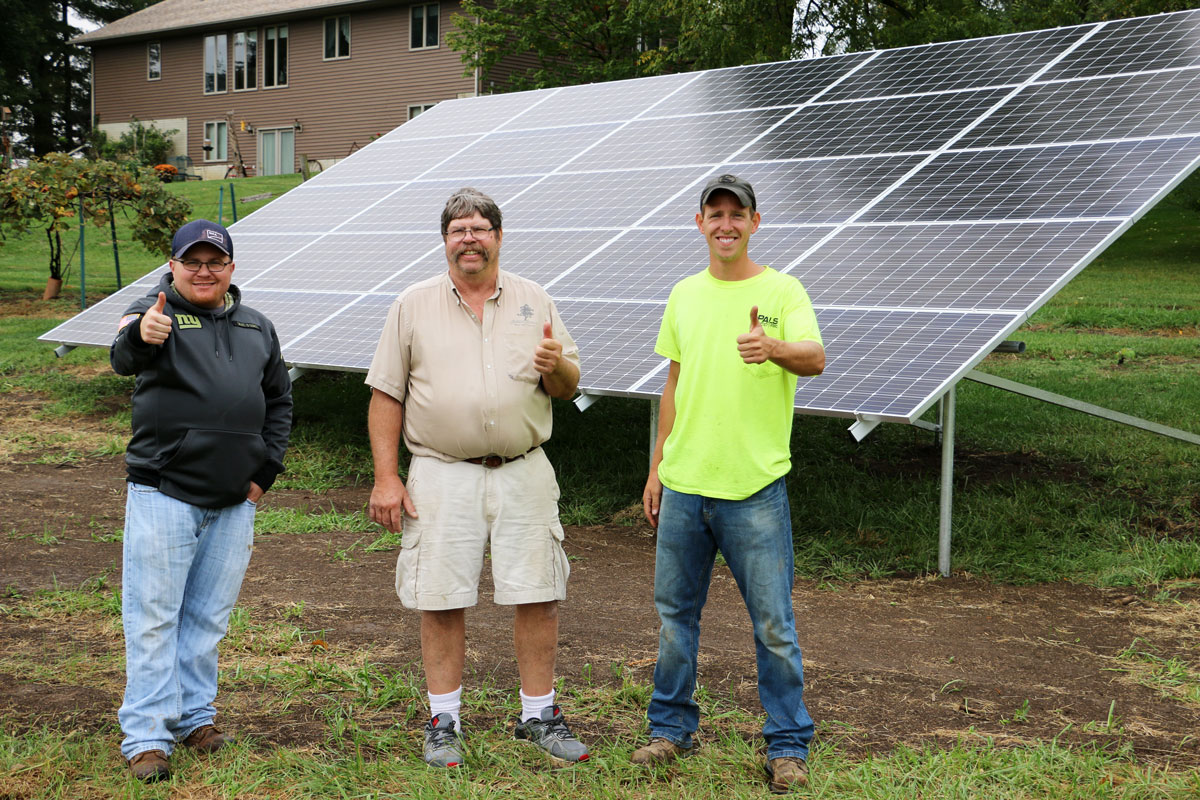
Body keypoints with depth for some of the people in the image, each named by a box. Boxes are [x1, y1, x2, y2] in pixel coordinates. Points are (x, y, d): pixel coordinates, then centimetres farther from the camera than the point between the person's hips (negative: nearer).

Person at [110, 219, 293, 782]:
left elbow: (278, 400, 23)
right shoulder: (157, 312, -3)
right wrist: (140, 334, -49)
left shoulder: (256, 328, 14)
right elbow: (124, 358, -25)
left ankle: (195, 716, 26)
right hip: (163, 494, -5)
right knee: (154, 616, -2)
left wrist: (266, 467, 10)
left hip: (234, 502, 5)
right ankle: (146, 734, 4)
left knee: (209, 615, 13)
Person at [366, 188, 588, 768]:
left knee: (537, 595, 1)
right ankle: (443, 721, 16)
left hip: (523, 474, 1)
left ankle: (538, 715, 15)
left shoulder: (534, 301, 9)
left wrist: (556, 366, -14)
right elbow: (387, 395, 4)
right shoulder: (413, 306, 5)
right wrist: (386, 477, -2)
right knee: (441, 600, 2)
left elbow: (568, 388, 11)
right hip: (441, 475, -1)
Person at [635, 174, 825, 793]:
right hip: (683, 485, 5)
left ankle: (787, 746, 13)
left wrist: (773, 348, -43)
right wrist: (656, 469, 16)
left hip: (754, 488, -5)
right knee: (675, 611, 13)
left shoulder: (782, 291, -4)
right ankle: (672, 729, 28)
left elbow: (815, 358, -21)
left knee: (773, 624, 1)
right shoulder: (685, 295, 11)